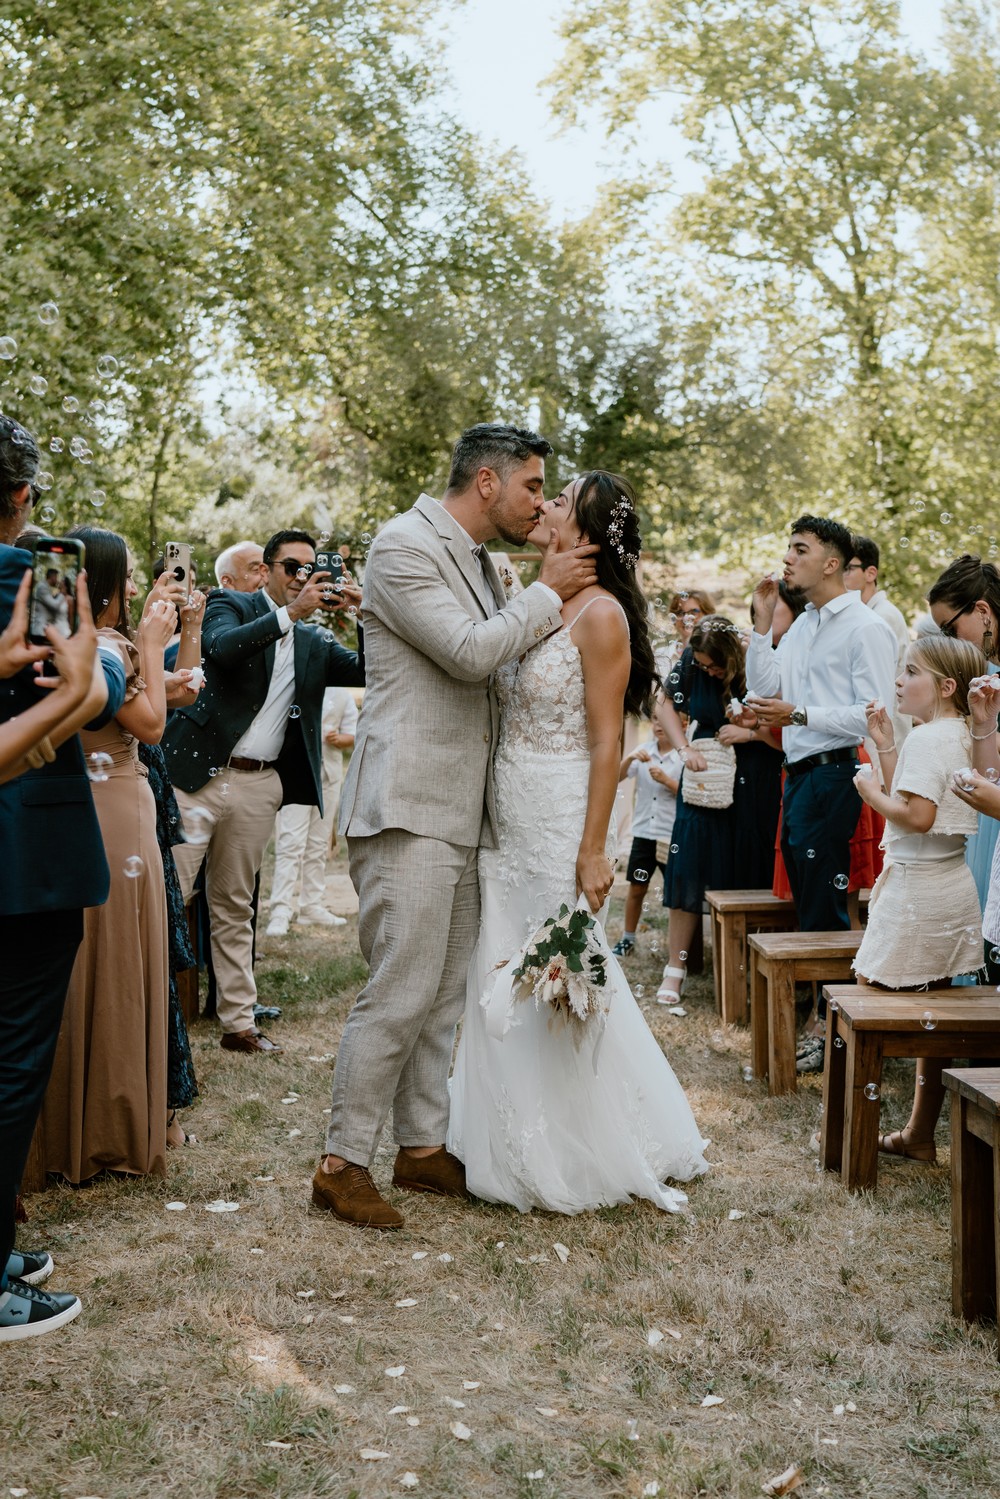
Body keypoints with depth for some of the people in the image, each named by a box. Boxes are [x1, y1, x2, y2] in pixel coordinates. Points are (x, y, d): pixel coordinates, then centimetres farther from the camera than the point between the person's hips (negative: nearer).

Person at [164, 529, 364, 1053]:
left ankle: (238, 1022, 16)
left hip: (257, 784, 4)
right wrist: (291, 612, -22)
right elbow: (223, 647, -18)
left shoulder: (314, 642, 16)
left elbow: (366, 671, 4)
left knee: (235, 908, 12)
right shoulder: (230, 605, 3)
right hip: (199, 772, -4)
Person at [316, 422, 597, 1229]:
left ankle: (424, 1147, 22)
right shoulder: (404, 547, -10)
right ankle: (342, 1163, 2)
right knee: (400, 993, -8)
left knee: (444, 994, 13)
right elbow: (470, 652, -19)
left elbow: (501, 662, 24)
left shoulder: (481, 562, 19)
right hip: (408, 806, -9)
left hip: (459, 812, 9)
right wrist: (548, 592, -7)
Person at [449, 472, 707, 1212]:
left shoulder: (601, 614, -12)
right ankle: (520, 1145, 28)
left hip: (562, 822, -8)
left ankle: (578, 1159, 20)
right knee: (505, 980, 13)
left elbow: (607, 741, -15)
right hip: (507, 820, 8)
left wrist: (593, 850, -18)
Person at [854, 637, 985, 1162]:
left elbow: (917, 816, -24)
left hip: (917, 887, -10)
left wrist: (871, 793, -9)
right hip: (951, 887, 10)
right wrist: (885, 745, 14)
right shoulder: (961, 735, 13)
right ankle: (920, 1134, 20)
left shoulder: (927, 737, -16)